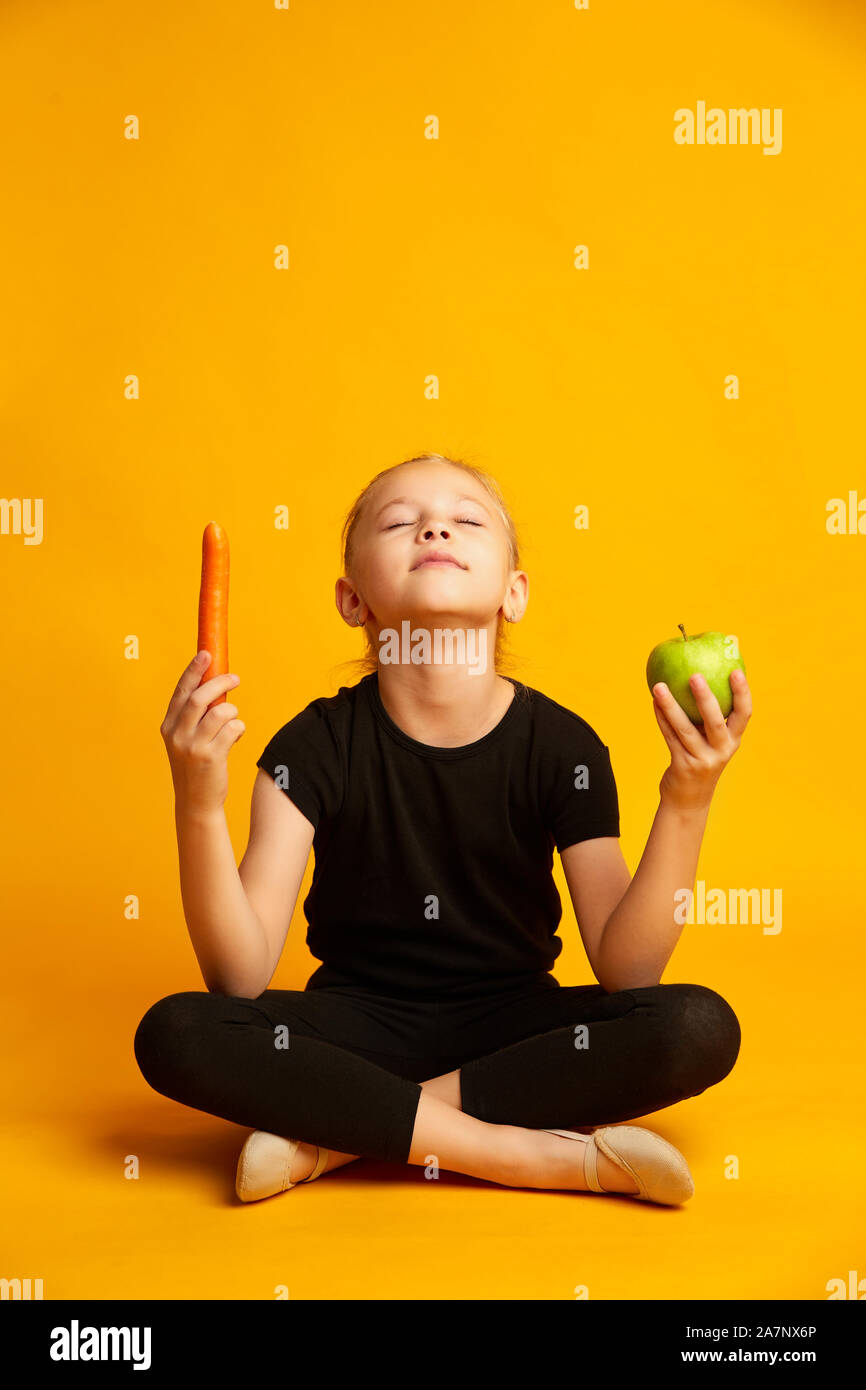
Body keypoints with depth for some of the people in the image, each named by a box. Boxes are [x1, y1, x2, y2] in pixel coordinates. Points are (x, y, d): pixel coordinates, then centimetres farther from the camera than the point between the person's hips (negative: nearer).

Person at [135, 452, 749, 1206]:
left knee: (701, 1028, -25)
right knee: (174, 1035, -28)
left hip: (510, 1022, 1)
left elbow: (625, 971, -14)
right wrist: (200, 806, -31)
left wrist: (686, 806, -26)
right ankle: (553, 1155, -24)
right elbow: (241, 979, -17)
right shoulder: (317, 746, -11)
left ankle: (341, 1128, -19)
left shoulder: (563, 746, -9)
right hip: (359, 1024, 0)